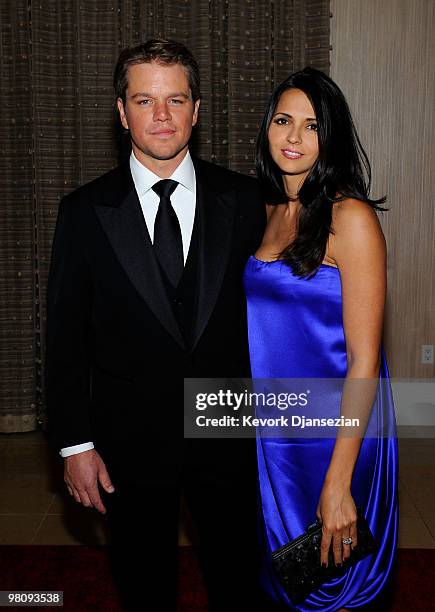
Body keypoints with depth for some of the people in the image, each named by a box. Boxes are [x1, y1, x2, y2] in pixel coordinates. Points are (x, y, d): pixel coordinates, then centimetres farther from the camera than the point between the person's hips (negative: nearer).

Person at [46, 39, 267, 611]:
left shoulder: (244, 199, -3)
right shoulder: (85, 210, -5)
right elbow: (65, 335, -3)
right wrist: (75, 444, -5)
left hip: (229, 434, 1)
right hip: (130, 441, 0)